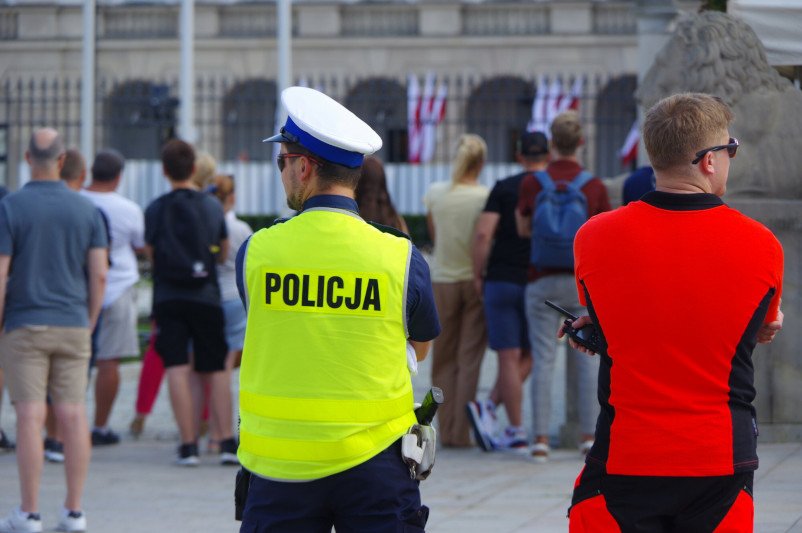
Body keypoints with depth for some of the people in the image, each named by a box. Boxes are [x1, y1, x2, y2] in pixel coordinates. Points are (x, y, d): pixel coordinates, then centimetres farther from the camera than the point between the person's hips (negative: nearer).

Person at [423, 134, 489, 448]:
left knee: (444, 359, 11)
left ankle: (446, 431, 9)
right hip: (476, 279, -2)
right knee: (470, 358, 4)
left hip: (443, 281, 2)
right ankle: (462, 432, 2)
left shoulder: (435, 193, -3)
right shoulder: (486, 197, -11)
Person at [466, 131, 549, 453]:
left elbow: (483, 234, -9)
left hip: (500, 281, 0)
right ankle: (489, 408, -5)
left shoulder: (503, 188, 0)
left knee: (509, 358, 2)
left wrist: (478, 275, 1)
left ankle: (516, 434, 0)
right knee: (527, 356, 12)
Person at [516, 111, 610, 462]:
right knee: (587, 359, 6)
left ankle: (541, 438, -1)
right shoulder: (594, 186, -5)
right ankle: (589, 436, 5)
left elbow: (523, 229, 7)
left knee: (543, 359, 2)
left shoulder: (532, 184, -5)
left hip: (542, 281, 0)